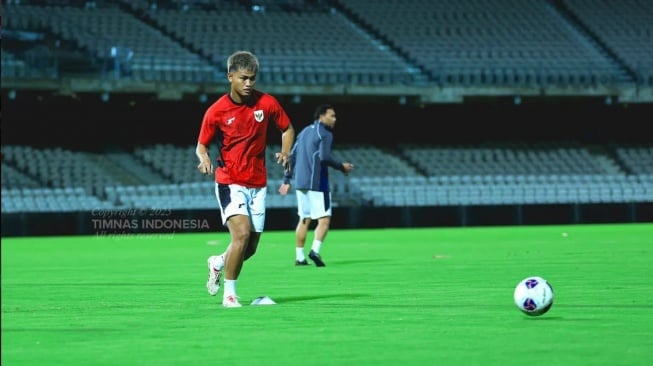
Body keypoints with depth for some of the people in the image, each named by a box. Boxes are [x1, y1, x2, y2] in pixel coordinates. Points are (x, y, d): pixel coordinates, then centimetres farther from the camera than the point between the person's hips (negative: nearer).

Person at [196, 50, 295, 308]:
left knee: (250, 247, 6)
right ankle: (229, 294, -9)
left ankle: (218, 263, 40)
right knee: (242, 233, -23)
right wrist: (204, 158, -22)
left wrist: (285, 152, -6)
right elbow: (202, 144, 1)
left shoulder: (267, 103, -3)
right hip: (229, 182, -4)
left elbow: (287, 129, 13)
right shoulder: (216, 111, -9)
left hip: (258, 184, 4)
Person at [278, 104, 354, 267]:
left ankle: (299, 256, 9)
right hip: (317, 183, -8)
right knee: (324, 219, -6)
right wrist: (342, 167, -8)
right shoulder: (325, 134, -8)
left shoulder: (304, 132, 18)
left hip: (300, 183, 8)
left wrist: (286, 180, 19)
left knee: (304, 220, 12)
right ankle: (315, 250, -24)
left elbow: (292, 156, 17)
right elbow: (324, 157, -21)